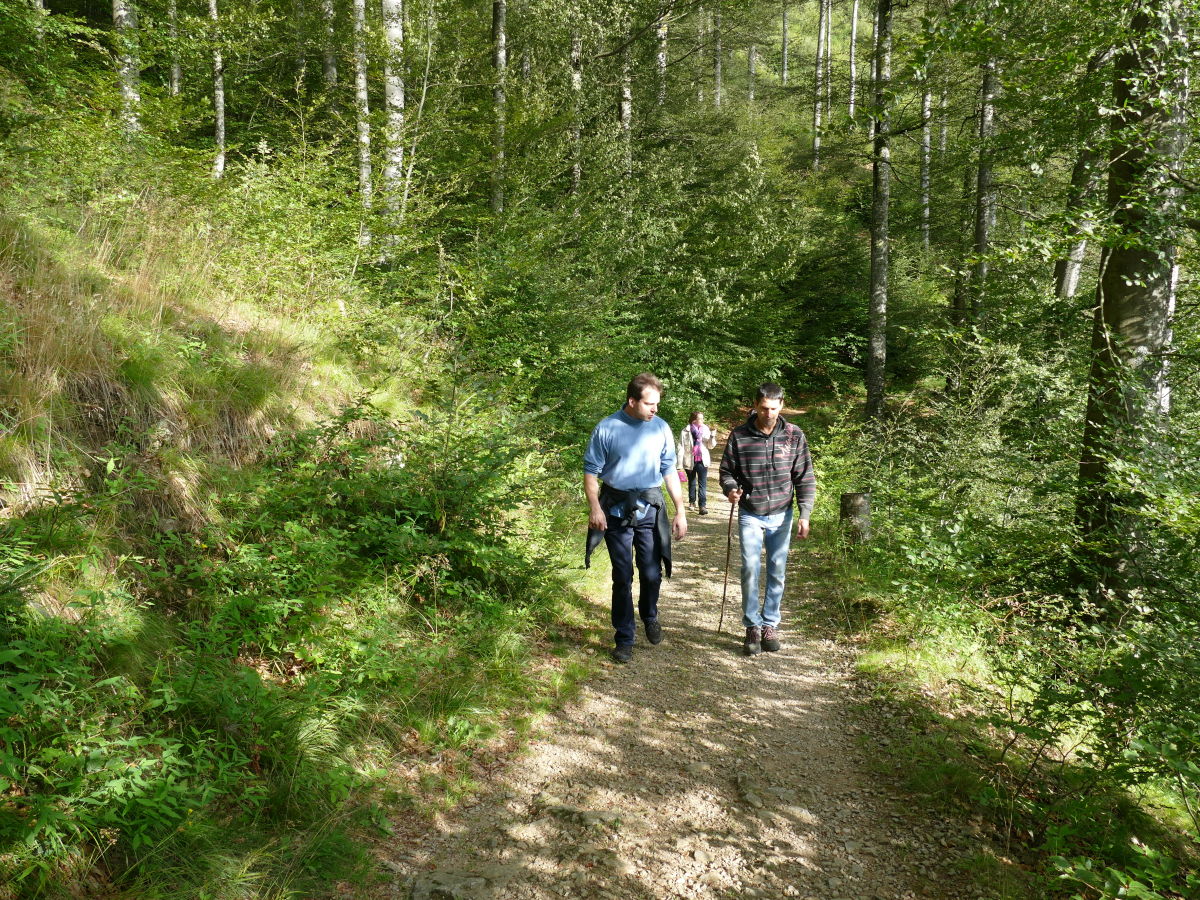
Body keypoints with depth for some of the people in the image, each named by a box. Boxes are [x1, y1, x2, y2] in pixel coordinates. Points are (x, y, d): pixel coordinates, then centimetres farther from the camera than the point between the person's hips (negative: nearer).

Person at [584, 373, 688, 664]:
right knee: (622, 577, 4)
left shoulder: (661, 428, 1)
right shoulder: (607, 429, -7)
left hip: (651, 510, 2)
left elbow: (670, 471, 7)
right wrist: (594, 508, -14)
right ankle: (624, 638, 16)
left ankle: (650, 617, 39)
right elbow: (591, 471, -3)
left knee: (652, 573, 9)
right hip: (616, 511, -2)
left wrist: (680, 511, 5)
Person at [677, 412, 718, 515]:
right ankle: (692, 502, 35)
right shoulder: (685, 431, -9)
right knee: (691, 482, 17)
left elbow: (710, 446, 4)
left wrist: (712, 437, -15)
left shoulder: (705, 429, -1)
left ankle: (703, 505, -10)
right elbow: (680, 447, -6)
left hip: (702, 461, 1)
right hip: (689, 461, -1)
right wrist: (679, 463, -8)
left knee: (703, 483, -9)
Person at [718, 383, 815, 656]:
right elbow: (727, 471, 3)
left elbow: (805, 478, 0)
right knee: (750, 569, -7)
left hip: (781, 515, 1)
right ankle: (753, 626, 7)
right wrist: (730, 489, -19)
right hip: (750, 516, -1)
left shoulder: (794, 436, -4)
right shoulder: (739, 436, -6)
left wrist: (804, 514, -8)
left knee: (777, 572, 8)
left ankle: (770, 624, 22)